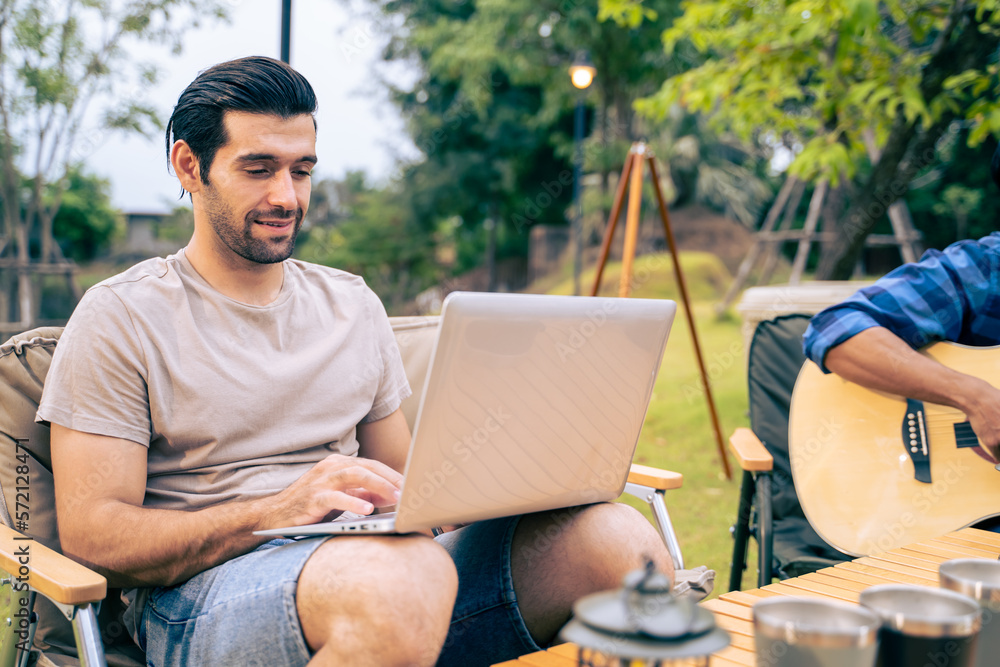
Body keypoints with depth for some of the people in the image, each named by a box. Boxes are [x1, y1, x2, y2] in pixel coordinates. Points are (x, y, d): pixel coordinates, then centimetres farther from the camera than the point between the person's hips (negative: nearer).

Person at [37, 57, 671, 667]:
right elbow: (91, 537, -6)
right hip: (203, 593, -4)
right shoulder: (121, 318, 3)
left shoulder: (355, 305, 20)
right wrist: (280, 509, -19)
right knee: (400, 573, -41)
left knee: (619, 535, -21)